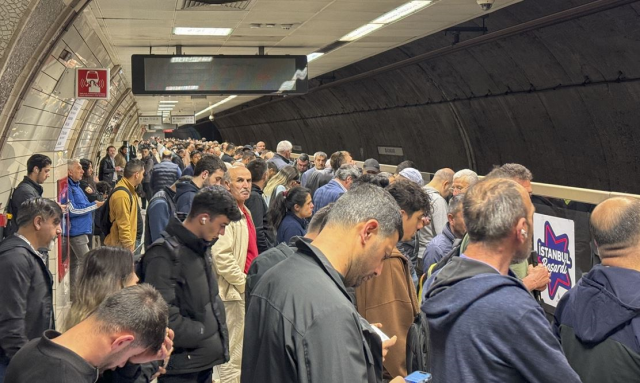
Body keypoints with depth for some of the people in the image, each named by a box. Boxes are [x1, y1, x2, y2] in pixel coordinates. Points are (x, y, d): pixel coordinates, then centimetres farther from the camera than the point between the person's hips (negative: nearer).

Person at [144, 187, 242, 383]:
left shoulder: (200, 248, 10)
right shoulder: (164, 254, -19)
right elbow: (164, 318, -25)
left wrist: (219, 324, 3)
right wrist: (206, 333, -14)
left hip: (203, 359, 8)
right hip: (181, 367, -8)